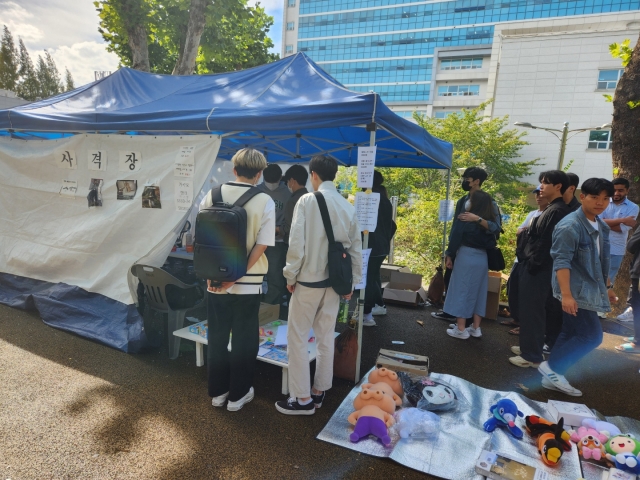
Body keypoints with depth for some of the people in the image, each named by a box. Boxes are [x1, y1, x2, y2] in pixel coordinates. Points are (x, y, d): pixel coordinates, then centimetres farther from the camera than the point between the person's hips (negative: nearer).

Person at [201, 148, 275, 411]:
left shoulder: (212, 196, -1)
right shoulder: (265, 202, -9)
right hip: (247, 282, -3)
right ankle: (237, 394, 26)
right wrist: (236, 276, -11)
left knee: (217, 337, 18)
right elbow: (261, 246, -15)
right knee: (243, 340, 13)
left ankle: (217, 391, 32)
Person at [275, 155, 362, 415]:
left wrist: (291, 276, -4)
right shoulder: (348, 206, 4)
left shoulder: (307, 201, -11)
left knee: (298, 338, 7)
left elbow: (297, 243, -16)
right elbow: (356, 248, 6)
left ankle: (303, 398, 14)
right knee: (326, 338, 16)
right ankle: (318, 391, 29)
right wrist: (351, 282, 14)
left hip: (308, 279, -5)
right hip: (334, 281, 6)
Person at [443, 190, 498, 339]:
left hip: (465, 257, -5)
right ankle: (476, 328, 20)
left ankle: (461, 329, 4)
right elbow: (492, 243, 3)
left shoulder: (465, 218, -11)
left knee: (461, 290, 2)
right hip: (482, 259, 5)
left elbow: (455, 238, -9)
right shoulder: (490, 221, 3)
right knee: (477, 292, 13)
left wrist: (449, 256, -1)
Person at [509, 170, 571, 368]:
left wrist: (532, 266, -18)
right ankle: (528, 347, 30)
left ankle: (532, 355, 9)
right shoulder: (551, 209, 16)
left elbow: (546, 243, -21)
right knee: (528, 309, 17)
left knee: (531, 311, -2)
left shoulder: (557, 211, -16)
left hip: (538, 270, -10)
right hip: (534, 267, 10)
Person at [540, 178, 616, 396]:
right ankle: (551, 367, 5)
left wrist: (607, 286, 23)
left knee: (571, 334, 12)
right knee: (592, 335, -7)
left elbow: (601, 261, 21)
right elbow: (562, 261, -23)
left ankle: (554, 375, 21)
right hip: (576, 291, -9)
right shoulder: (570, 225, -18)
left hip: (589, 290, 9)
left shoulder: (601, 227, 11)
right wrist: (566, 294, -28)